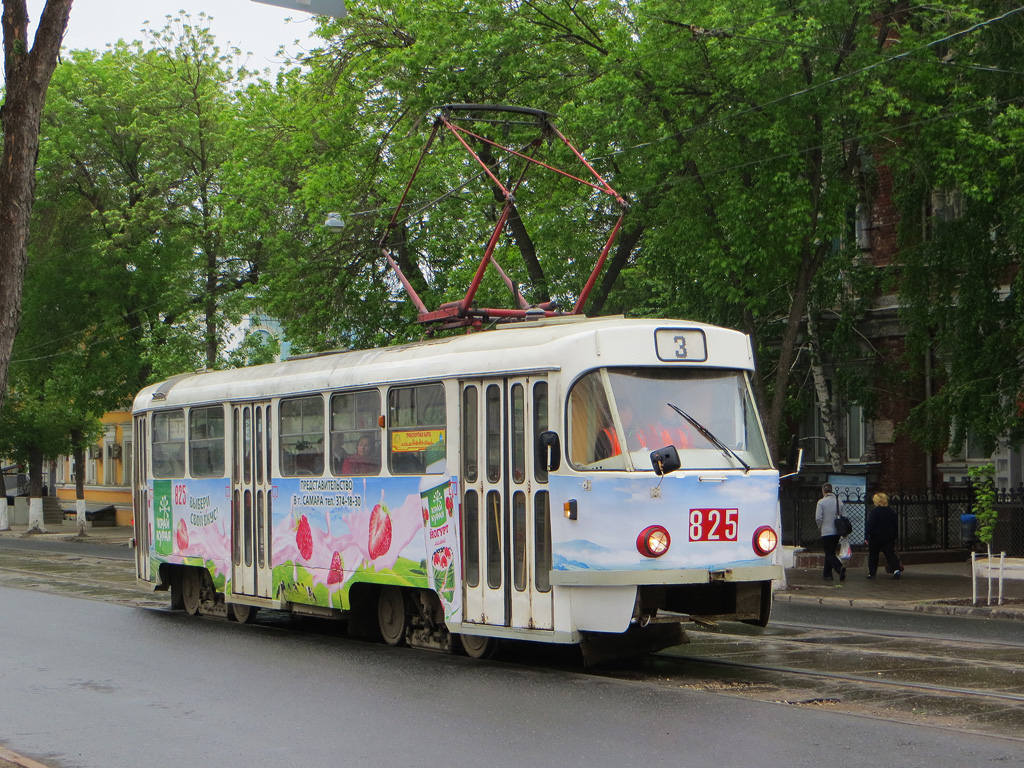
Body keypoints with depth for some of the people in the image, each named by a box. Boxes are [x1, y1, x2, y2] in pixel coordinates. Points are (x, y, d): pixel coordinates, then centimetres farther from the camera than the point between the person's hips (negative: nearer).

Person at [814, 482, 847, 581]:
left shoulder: (821, 502, -10)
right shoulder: (838, 500, 4)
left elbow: (818, 518, -14)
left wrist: (820, 526, 5)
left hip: (826, 531, -5)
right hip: (837, 531, 5)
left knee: (829, 554, -3)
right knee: (830, 552, 18)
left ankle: (840, 568, -28)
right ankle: (827, 574, 22)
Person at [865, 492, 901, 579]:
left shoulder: (873, 511, -13)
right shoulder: (892, 511, 5)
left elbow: (869, 525, -16)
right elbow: (896, 525, 11)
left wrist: (866, 537, -13)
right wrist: (895, 537, 19)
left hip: (876, 536, -4)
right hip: (889, 536, 4)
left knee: (873, 555, 9)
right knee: (890, 553, 0)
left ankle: (871, 573, 12)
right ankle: (896, 569, -20)